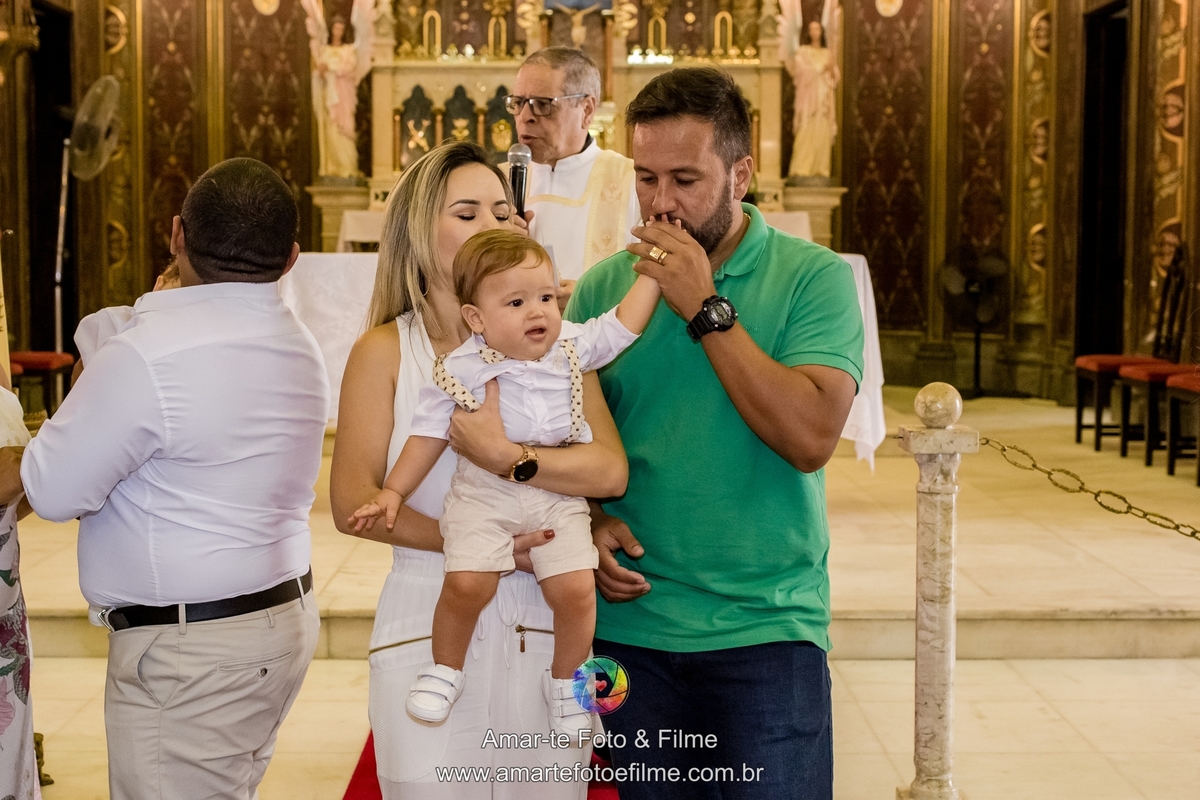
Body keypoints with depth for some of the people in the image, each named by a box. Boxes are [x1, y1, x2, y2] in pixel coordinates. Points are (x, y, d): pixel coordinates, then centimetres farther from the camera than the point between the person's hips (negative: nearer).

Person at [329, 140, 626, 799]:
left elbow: (610, 470, -6)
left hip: (542, 630, 2)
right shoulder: (385, 351, 2)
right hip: (429, 627, -1)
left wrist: (504, 456, -21)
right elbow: (351, 502, -5)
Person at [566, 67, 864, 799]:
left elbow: (810, 437, -19)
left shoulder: (814, 278, -6)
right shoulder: (603, 287, 4)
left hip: (766, 630, -3)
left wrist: (707, 309, -18)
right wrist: (587, 521, -7)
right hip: (629, 623, 3)